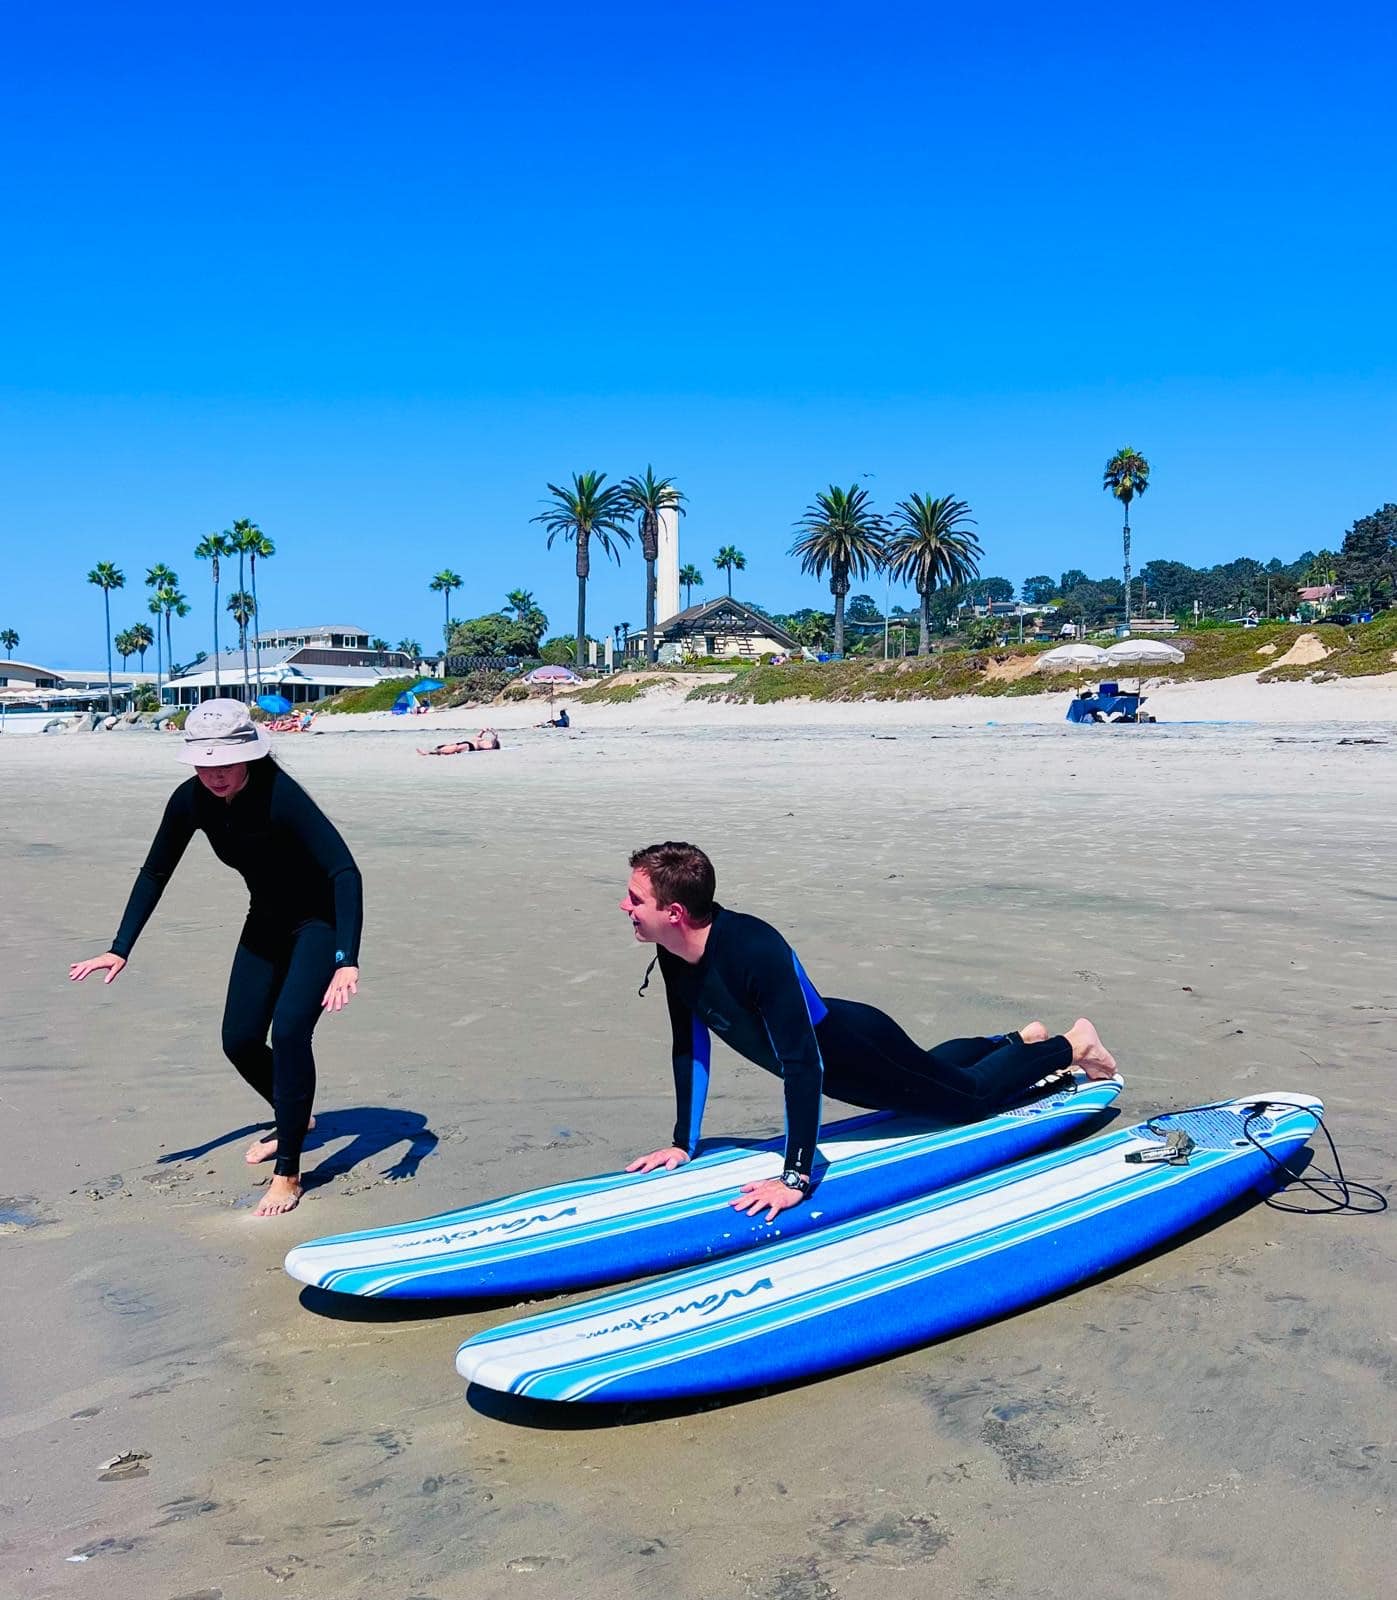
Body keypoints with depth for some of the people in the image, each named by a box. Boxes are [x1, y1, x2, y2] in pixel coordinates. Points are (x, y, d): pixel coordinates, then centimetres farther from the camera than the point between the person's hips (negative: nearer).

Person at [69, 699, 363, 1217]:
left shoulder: (279, 795, -33)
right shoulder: (192, 800, -15)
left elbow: (345, 872, -41)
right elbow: (155, 873, 0)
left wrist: (347, 962, -51)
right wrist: (119, 950, -5)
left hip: (319, 920, -6)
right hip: (267, 921, 7)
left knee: (289, 1029, -21)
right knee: (239, 1042, 6)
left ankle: (288, 1174, -7)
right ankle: (293, 1120, 36)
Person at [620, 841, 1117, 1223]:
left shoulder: (756, 951, -42)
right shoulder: (674, 956, -17)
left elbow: (802, 1062, -42)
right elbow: (689, 1047, -4)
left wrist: (795, 1177, -42)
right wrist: (682, 1143, -1)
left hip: (860, 1049, -8)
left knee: (973, 1096, 15)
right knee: (929, 1076, 34)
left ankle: (1071, 1044, 38)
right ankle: (1020, 1040, 56)